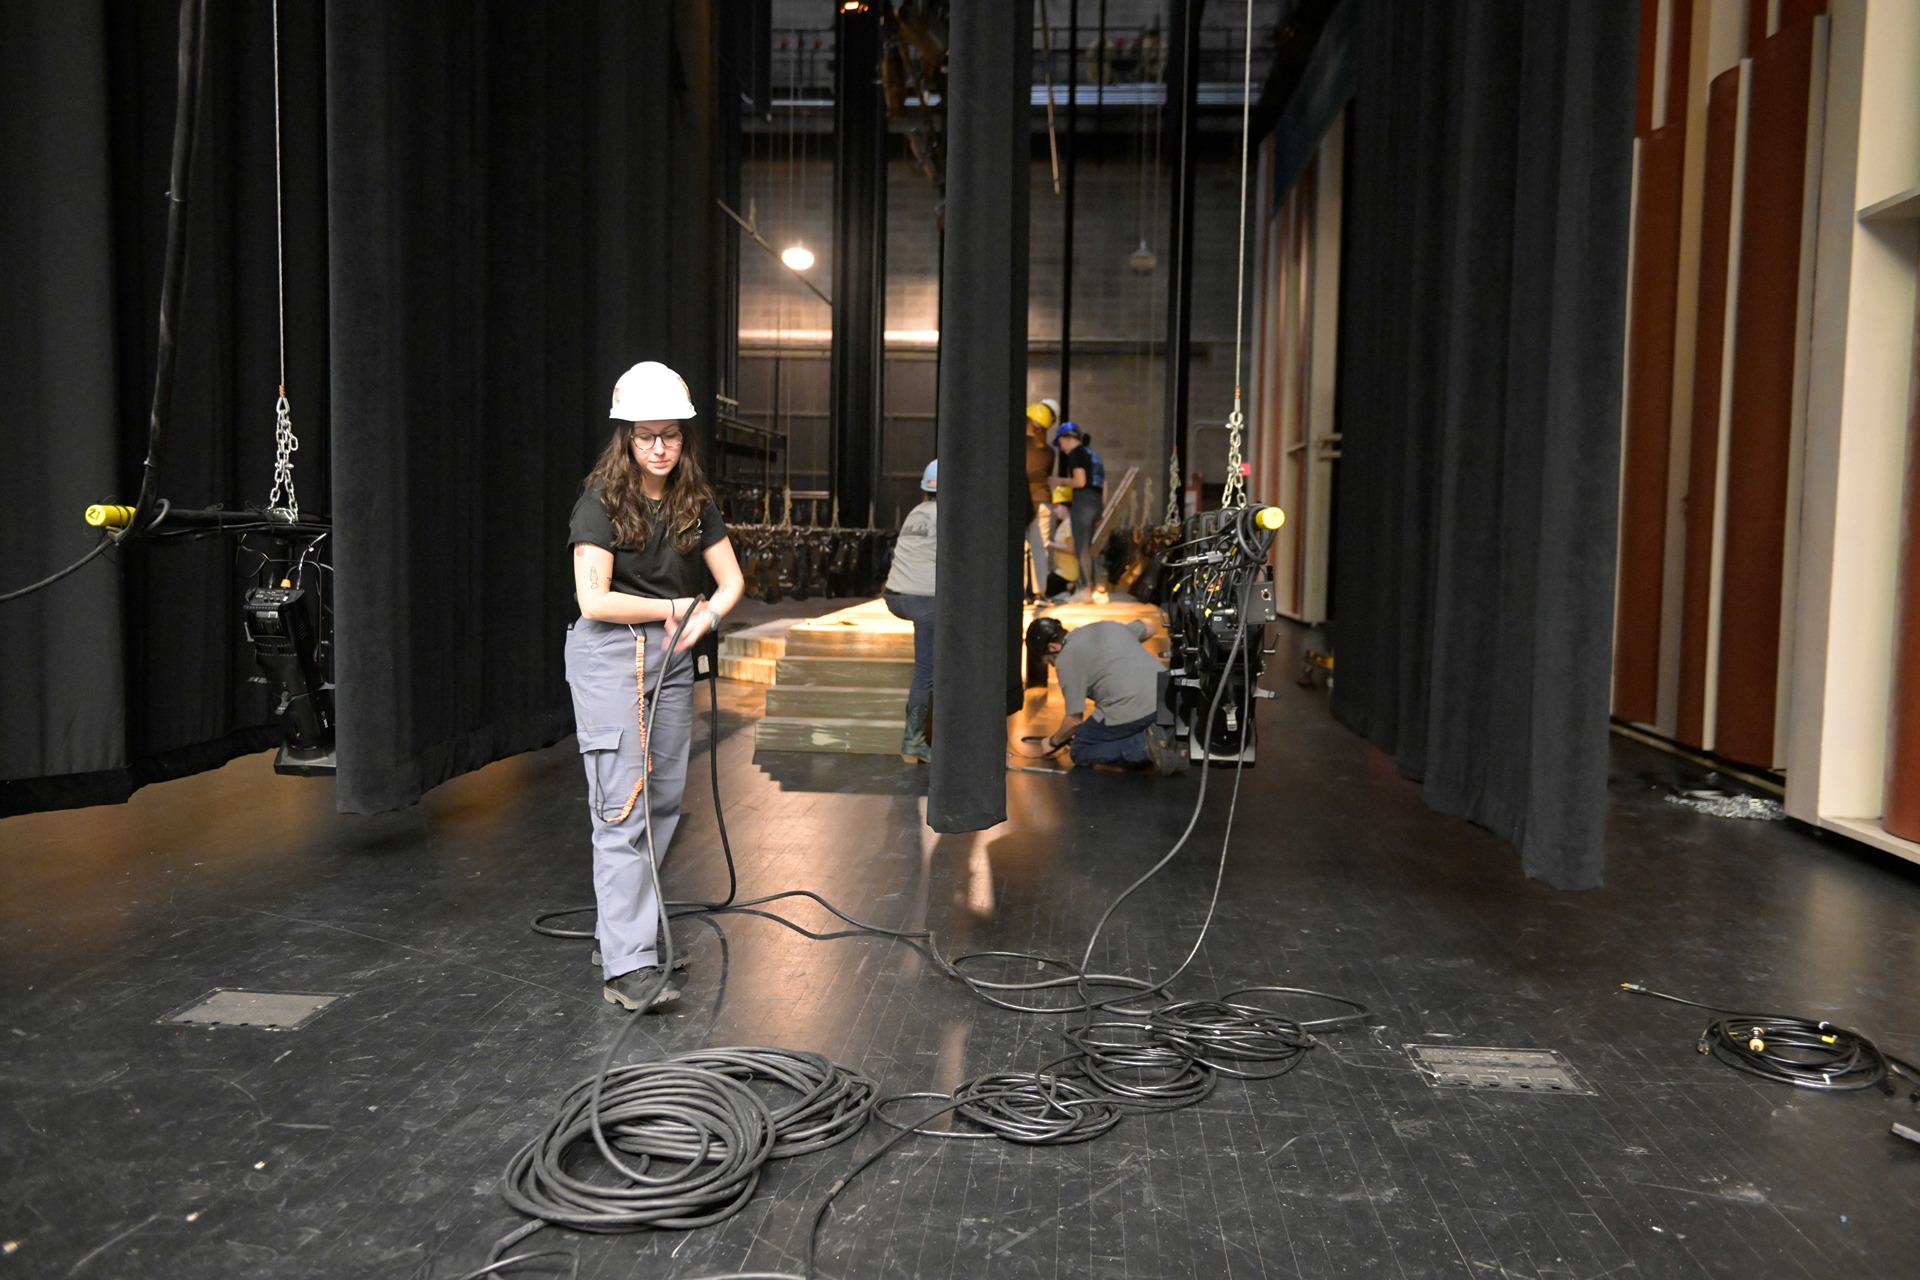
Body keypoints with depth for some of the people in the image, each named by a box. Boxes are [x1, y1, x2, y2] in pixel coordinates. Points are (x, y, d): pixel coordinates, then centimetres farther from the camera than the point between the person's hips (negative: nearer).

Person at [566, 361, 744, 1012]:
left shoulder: (695, 502, 8)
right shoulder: (601, 501, -10)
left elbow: (731, 579, 8)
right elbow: (594, 600, -16)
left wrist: (705, 616, -13)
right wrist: (674, 607, -8)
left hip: (670, 658, 7)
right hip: (609, 654, -6)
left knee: (663, 802, 9)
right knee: (622, 807, -11)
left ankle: (622, 927, 23)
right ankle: (628, 966, -12)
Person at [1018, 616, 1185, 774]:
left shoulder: (1066, 660, 0)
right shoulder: (1106, 626, 20)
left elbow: (1075, 719, 1)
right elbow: (1148, 629, 38)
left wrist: (1053, 741, 20)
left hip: (1130, 710, -8)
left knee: (1081, 752, 13)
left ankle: (1145, 745, -8)